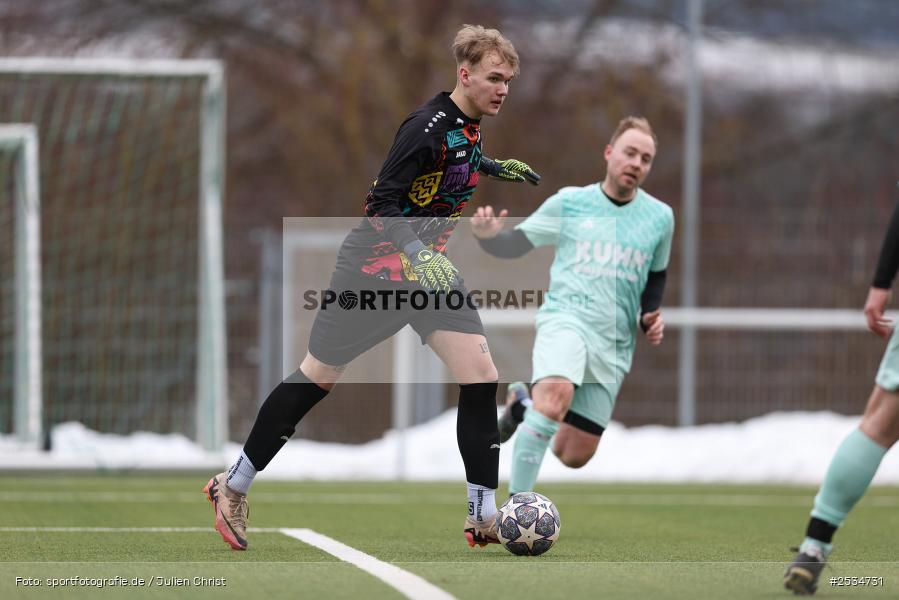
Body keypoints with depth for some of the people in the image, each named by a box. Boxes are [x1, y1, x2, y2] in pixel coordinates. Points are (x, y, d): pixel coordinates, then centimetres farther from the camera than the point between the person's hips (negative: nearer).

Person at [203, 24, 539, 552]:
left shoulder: (468, 125, 3)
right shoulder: (429, 126, -23)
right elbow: (381, 204, -26)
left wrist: (490, 168, 21)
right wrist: (416, 255, -38)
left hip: (427, 266, 7)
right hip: (375, 267, -7)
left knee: (481, 373, -9)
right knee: (319, 377, 3)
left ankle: (484, 517, -5)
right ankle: (233, 487, 19)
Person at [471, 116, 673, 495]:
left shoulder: (660, 218, 9)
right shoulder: (569, 202, 2)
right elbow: (516, 245, 6)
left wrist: (651, 316, 8)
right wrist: (488, 236, -15)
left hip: (614, 345, 4)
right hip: (566, 318, -4)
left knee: (574, 456, 2)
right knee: (555, 398, -36)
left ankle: (522, 406, 32)